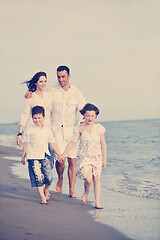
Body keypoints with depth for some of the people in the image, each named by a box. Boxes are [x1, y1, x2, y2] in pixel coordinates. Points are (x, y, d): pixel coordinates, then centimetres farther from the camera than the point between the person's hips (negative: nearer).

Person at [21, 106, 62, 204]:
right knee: (38, 178, -7)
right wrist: (23, 157, 9)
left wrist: (60, 155, 14)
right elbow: (26, 145, 7)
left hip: (45, 156, 3)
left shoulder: (48, 131, 11)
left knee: (49, 177, -3)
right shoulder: (29, 131, 2)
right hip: (33, 156, -2)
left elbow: (53, 144, 15)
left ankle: (46, 190, 28)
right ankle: (43, 197, 2)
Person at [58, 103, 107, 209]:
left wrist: (105, 159, 3)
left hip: (96, 157, 1)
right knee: (88, 179, -15)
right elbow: (73, 142, 10)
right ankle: (86, 193, 16)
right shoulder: (80, 129, 3)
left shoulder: (99, 128, 2)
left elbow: (103, 144, 5)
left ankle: (97, 202, 3)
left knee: (96, 179, -4)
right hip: (84, 157, -1)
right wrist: (63, 154, 10)